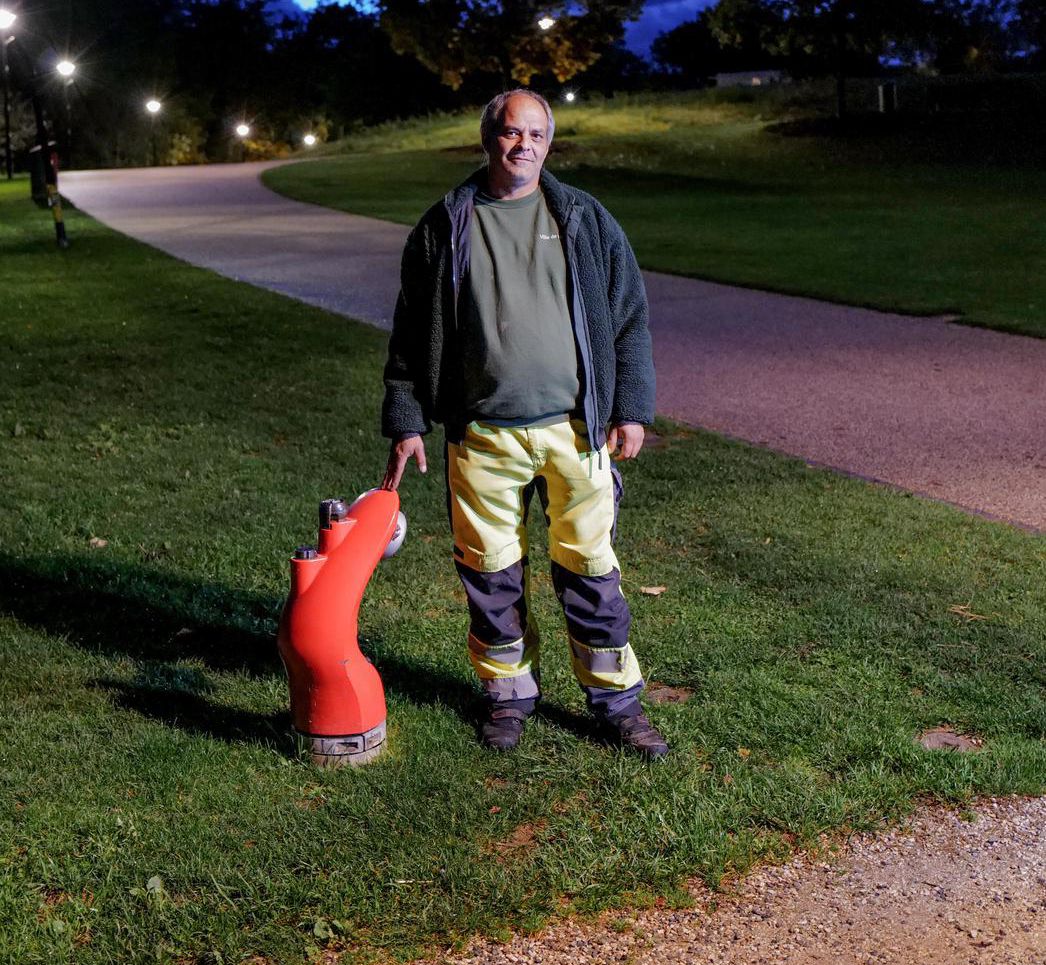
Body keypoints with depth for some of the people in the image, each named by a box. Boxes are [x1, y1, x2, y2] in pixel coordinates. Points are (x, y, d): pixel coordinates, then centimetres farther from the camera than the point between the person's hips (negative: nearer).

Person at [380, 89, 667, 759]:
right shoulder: (444, 227, 6)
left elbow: (629, 319, 9)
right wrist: (406, 423, 5)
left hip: (576, 426, 0)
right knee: (491, 570, 8)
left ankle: (617, 699, 18)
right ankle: (509, 692, 26)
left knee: (590, 564, 5)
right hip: (482, 435, 0)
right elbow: (411, 334, 9)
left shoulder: (587, 220, 7)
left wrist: (631, 409, 3)